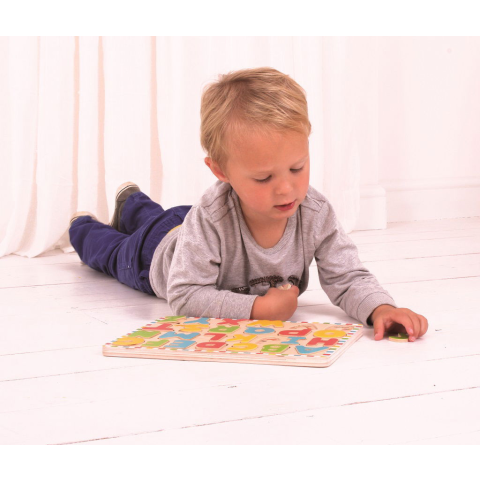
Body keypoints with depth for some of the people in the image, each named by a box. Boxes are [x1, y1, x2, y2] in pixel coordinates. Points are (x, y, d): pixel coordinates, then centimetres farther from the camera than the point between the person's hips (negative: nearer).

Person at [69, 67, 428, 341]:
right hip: (158, 250, -4)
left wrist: (381, 308, -57)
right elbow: (183, 296, -47)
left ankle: (132, 203, 71)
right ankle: (84, 226, 64)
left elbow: (348, 279, -35)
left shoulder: (316, 214, -40)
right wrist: (259, 307, -53)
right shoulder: (210, 218, -52)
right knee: (116, 253, 32)